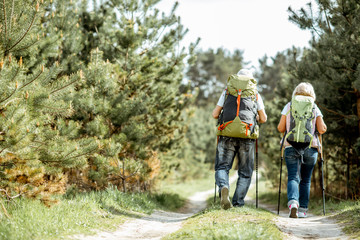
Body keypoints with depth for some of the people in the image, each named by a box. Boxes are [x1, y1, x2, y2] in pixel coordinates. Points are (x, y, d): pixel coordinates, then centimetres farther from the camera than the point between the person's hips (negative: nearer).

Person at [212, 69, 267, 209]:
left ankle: (223, 187, -28)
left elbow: (215, 114, 6)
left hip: (228, 135, 0)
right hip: (247, 138, 0)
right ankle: (238, 204, 4)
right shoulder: (255, 95, 9)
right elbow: (263, 119, 7)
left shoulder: (227, 92, 9)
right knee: (245, 173, 10)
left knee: (222, 167, 4)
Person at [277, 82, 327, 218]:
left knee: (293, 177, -5)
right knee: (306, 180, 12)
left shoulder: (289, 106, 5)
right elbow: (322, 130, -1)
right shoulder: (315, 108, 5)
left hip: (291, 147, -1)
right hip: (310, 147, 1)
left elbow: (280, 128, 2)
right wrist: (323, 126, 21)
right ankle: (302, 209, 11)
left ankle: (293, 202, -30)